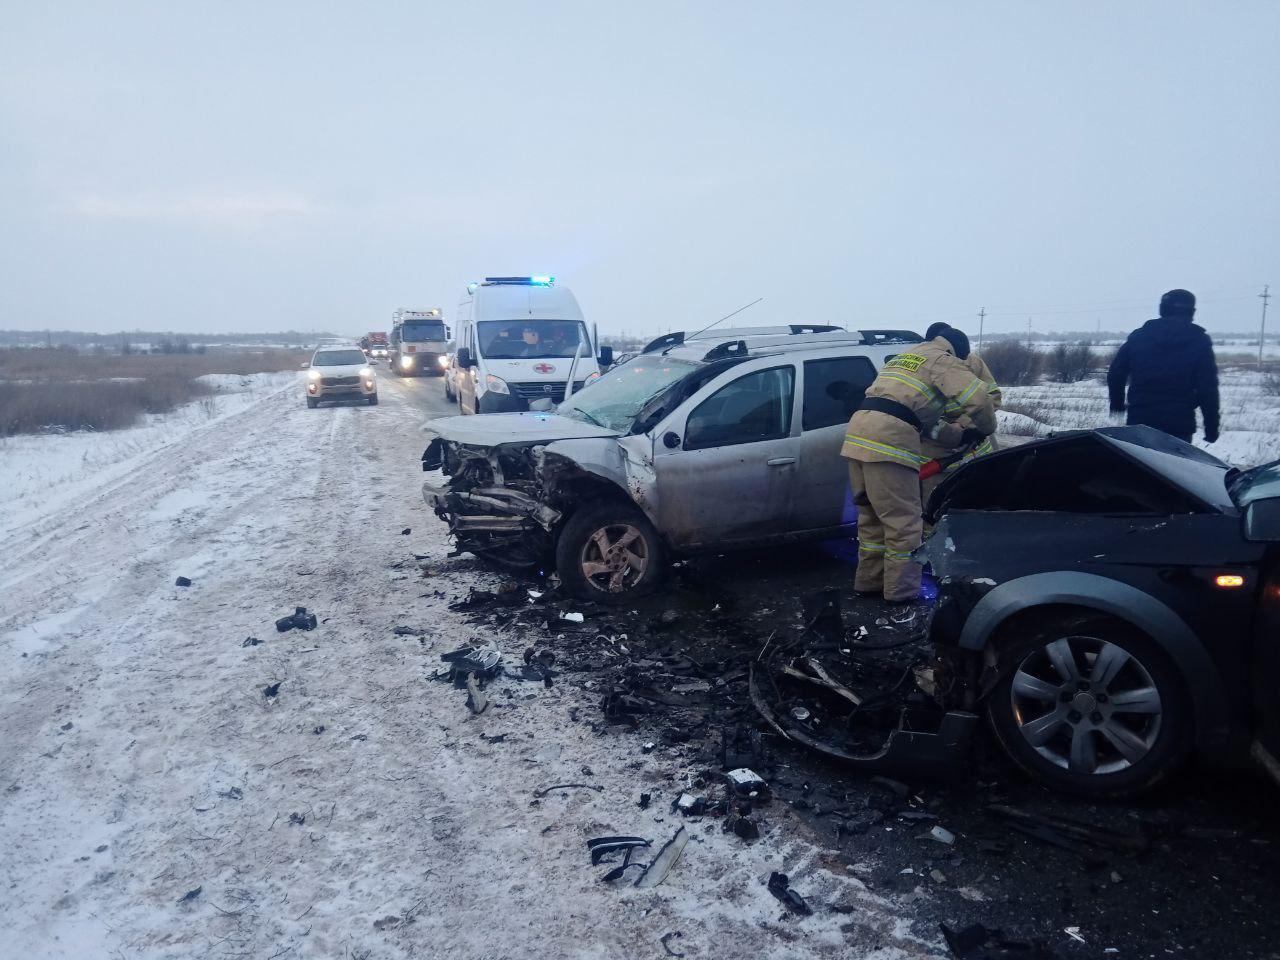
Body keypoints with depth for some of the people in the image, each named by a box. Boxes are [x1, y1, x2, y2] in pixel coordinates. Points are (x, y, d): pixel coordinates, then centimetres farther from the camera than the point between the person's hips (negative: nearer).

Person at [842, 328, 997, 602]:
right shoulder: (943, 361, 5)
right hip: (890, 439, -8)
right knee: (903, 520, -1)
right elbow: (977, 397, -8)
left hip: (859, 429, 8)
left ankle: (869, 580, 24)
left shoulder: (904, 357, 31)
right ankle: (901, 590, 4)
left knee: (872, 514, 18)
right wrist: (986, 428, 10)